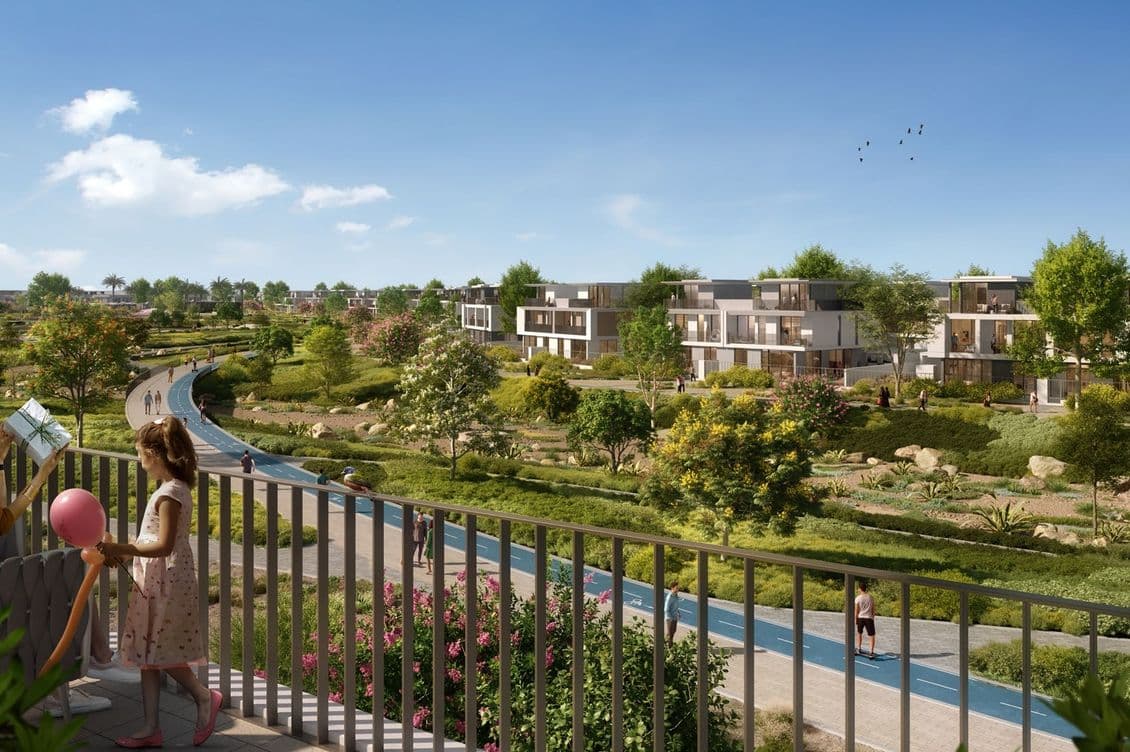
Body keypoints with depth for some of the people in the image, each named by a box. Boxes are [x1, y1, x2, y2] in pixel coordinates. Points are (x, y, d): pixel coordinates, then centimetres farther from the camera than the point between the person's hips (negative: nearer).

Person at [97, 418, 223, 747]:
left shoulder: (170, 493, -20)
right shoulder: (174, 488, 10)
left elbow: (164, 546, -24)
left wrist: (121, 549, -23)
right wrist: (122, 550, 12)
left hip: (168, 583, -10)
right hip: (156, 581, 10)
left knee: (159, 652, -1)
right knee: (148, 653, 12)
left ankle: (204, 696, 15)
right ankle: (151, 727, 18)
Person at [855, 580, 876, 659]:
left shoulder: (858, 598, -7)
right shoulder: (870, 597, -1)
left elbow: (856, 611, -5)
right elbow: (873, 609, 4)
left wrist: (855, 620, 4)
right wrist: (873, 618, 16)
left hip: (860, 617, 0)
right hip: (869, 618, 0)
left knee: (859, 633, 21)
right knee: (871, 635, 2)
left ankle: (859, 649, 29)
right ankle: (871, 652, -10)